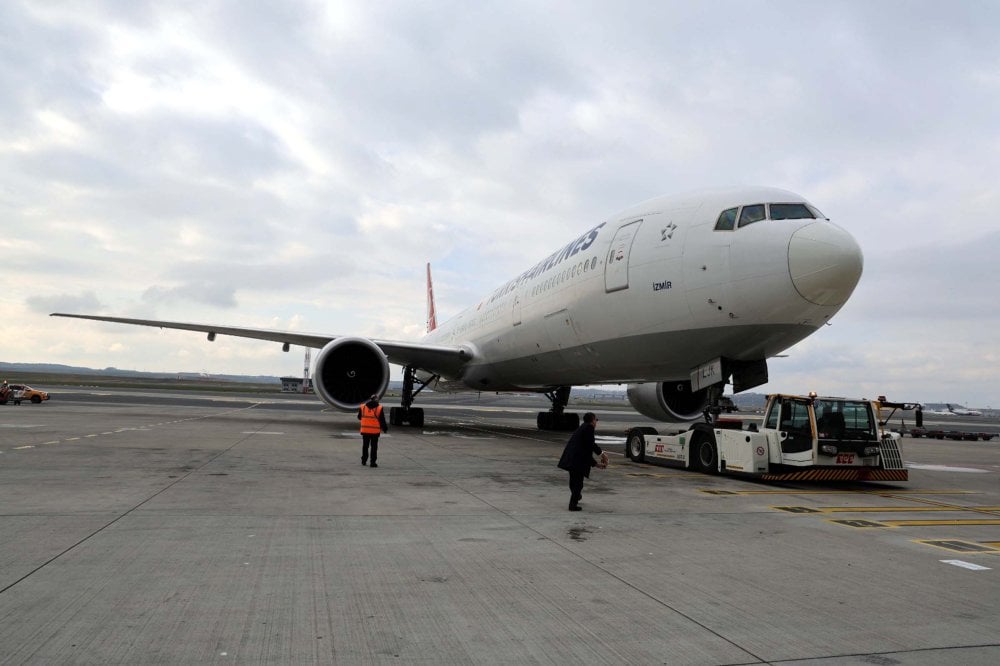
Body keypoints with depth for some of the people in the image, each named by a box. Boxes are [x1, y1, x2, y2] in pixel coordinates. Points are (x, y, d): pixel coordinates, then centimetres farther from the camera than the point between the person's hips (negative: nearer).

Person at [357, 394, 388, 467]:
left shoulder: (362, 407, 1)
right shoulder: (379, 408, -7)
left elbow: (359, 417, 13)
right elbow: (382, 420, -5)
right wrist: (385, 428, 8)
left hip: (365, 430, 3)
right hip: (375, 431, -3)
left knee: (365, 446, 16)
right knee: (374, 447, 3)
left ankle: (364, 460, 23)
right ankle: (373, 462, 2)